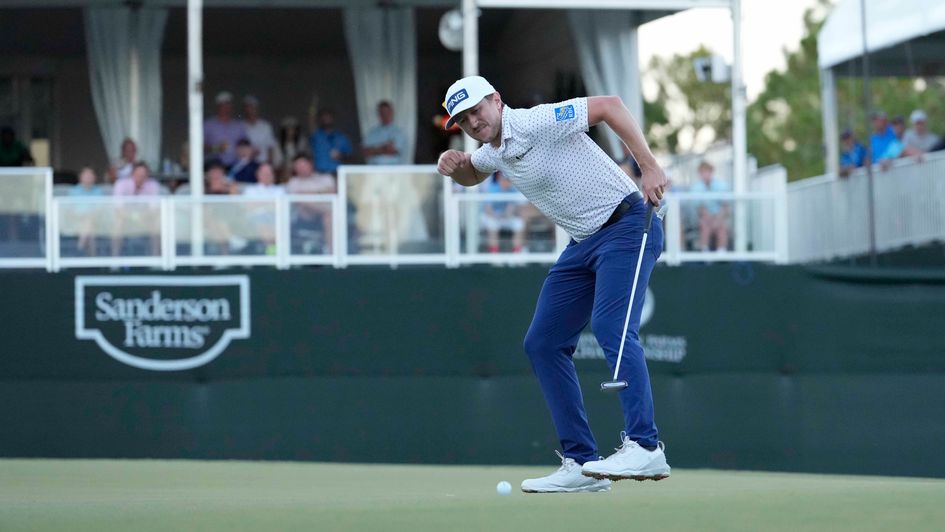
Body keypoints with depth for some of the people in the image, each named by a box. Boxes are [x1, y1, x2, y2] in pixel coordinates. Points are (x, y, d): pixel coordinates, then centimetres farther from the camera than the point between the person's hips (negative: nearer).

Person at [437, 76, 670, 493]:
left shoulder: (537, 123, -16)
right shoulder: (494, 152, 11)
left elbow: (609, 105, -20)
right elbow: (473, 174, 34)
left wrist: (649, 167, -26)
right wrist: (455, 166, 9)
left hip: (626, 226, -10)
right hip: (584, 243, 10)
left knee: (611, 326, -27)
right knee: (541, 344, 5)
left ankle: (645, 447, -35)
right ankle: (581, 463, 5)